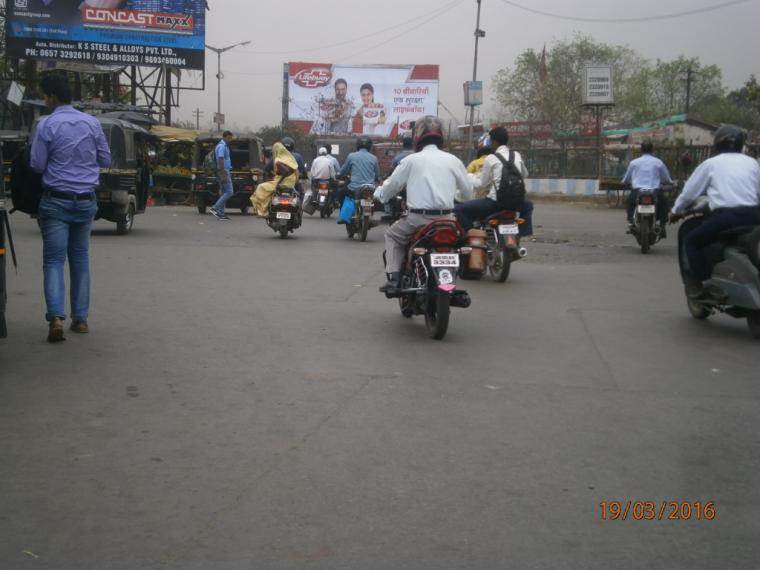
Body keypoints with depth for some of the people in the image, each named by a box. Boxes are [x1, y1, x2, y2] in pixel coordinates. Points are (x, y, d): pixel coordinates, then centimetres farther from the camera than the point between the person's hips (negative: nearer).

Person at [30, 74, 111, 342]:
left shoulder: (47, 125, -8)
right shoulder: (92, 123, 3)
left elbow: (37, 165, -5)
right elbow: (105, 160, 9)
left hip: (56, 201, -4)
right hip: (86, 200, 4)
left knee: (54, 260, -2)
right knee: (81, 258, 12)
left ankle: (56, 316, -18)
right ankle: (81, 318, 14)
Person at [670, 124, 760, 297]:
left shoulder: (711, 164, 10)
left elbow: (689, 192, 13)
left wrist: (676, 211, 29)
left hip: (725, 217, -4)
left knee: (691, 241, 14)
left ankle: (697, 284, 2)